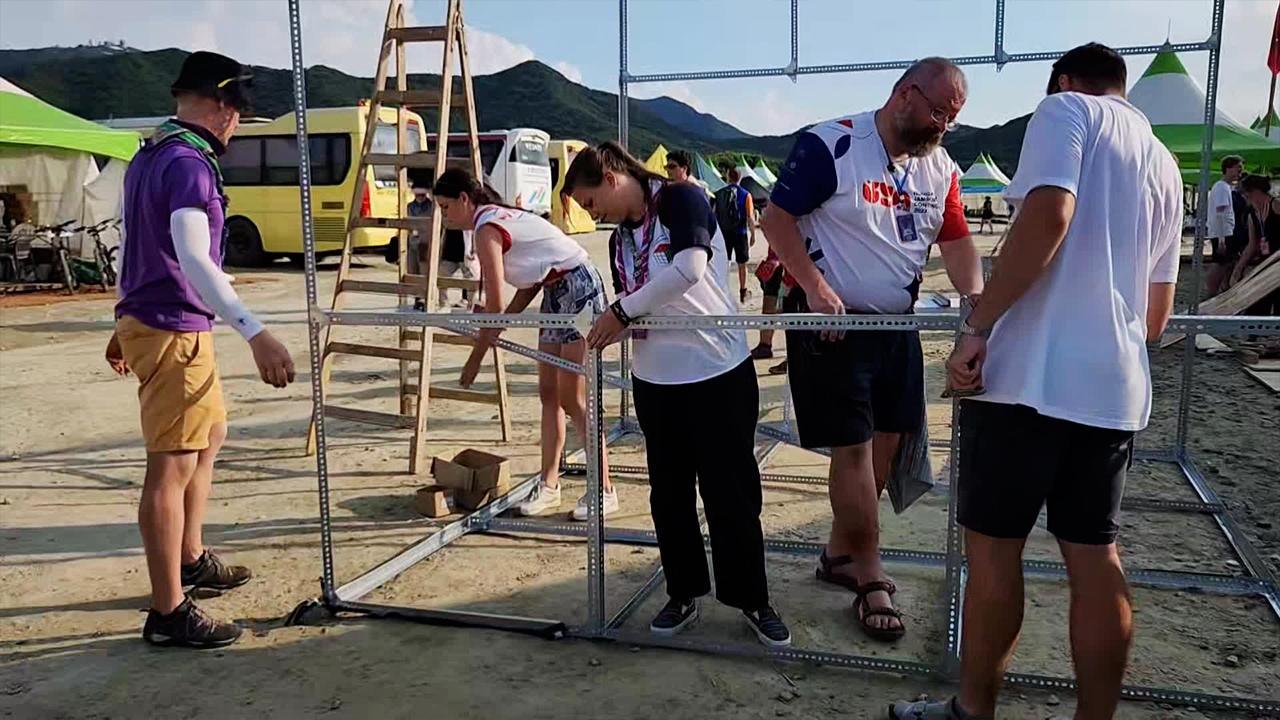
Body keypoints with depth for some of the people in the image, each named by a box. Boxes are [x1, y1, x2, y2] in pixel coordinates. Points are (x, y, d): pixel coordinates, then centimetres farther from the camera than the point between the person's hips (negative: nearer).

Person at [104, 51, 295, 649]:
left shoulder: (148, 157, 14)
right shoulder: (189, 164, -17)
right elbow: (192, 258, -30)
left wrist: (125, 325, 28)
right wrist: (257, 335, -37)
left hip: (143, 320, 11)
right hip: (174, 331, -11)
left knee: (210, 431, 23)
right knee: (173, 467, -6)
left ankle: (190, 560, 35)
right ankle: (168, 614, 2)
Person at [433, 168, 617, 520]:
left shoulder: (487, 228, -16)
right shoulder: (498, 217, 12)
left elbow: (495, 303, -18)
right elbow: (530, 282, 11)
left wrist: (476, 358, -9)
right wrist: (496, 328, 5)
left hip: (578, 289, -10)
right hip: (556, 293, 10)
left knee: (572, 399, -8)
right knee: (548, 393, 9)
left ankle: (604, 491, -1)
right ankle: (549, 485, 15)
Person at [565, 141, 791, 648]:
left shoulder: (681, 199, -9)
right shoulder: (622, 239, 13)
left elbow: (689, 268, -26)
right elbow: (635, 308, 13)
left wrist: (622, 310, -17)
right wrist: (608, 330, -8)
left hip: (718, 374, -7)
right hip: (654, 381, 7)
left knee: (730, 493, 4)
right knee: (669, 494, 13)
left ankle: (752, 600, 20)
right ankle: (684, 594, 30)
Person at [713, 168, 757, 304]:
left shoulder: (718, 193, 0)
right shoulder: (745, 195, -6)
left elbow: (713, 215, 2)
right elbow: (750, 218, -8)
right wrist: (753, 234, 0)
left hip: (723, 233, 2)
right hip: (740, 233, -2)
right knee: (742, 264, 11)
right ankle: (743, 292, 20)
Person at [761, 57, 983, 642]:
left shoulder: (939, 168, 7)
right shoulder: (830, 145, -13)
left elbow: (956, 239, 6)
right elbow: (776, 218, -12)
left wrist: (973, 294, -14)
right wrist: (814, 286, -23)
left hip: (898, 326, 7)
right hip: (832, 322, -7)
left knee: (886, 442, 9)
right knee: (854, 447, -5)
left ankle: (839, 553, 26)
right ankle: (871, 579, 8)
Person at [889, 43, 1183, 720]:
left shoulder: (1064, 110, 1)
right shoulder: (1164, 164, 22)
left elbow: (1048, 215, -19)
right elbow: (1158, 312, 24)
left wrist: (978, 326, -19)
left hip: (1031, 374, -7)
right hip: (1115, 386, 7)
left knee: (993, 545, 4)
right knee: (1094, 553, 12)